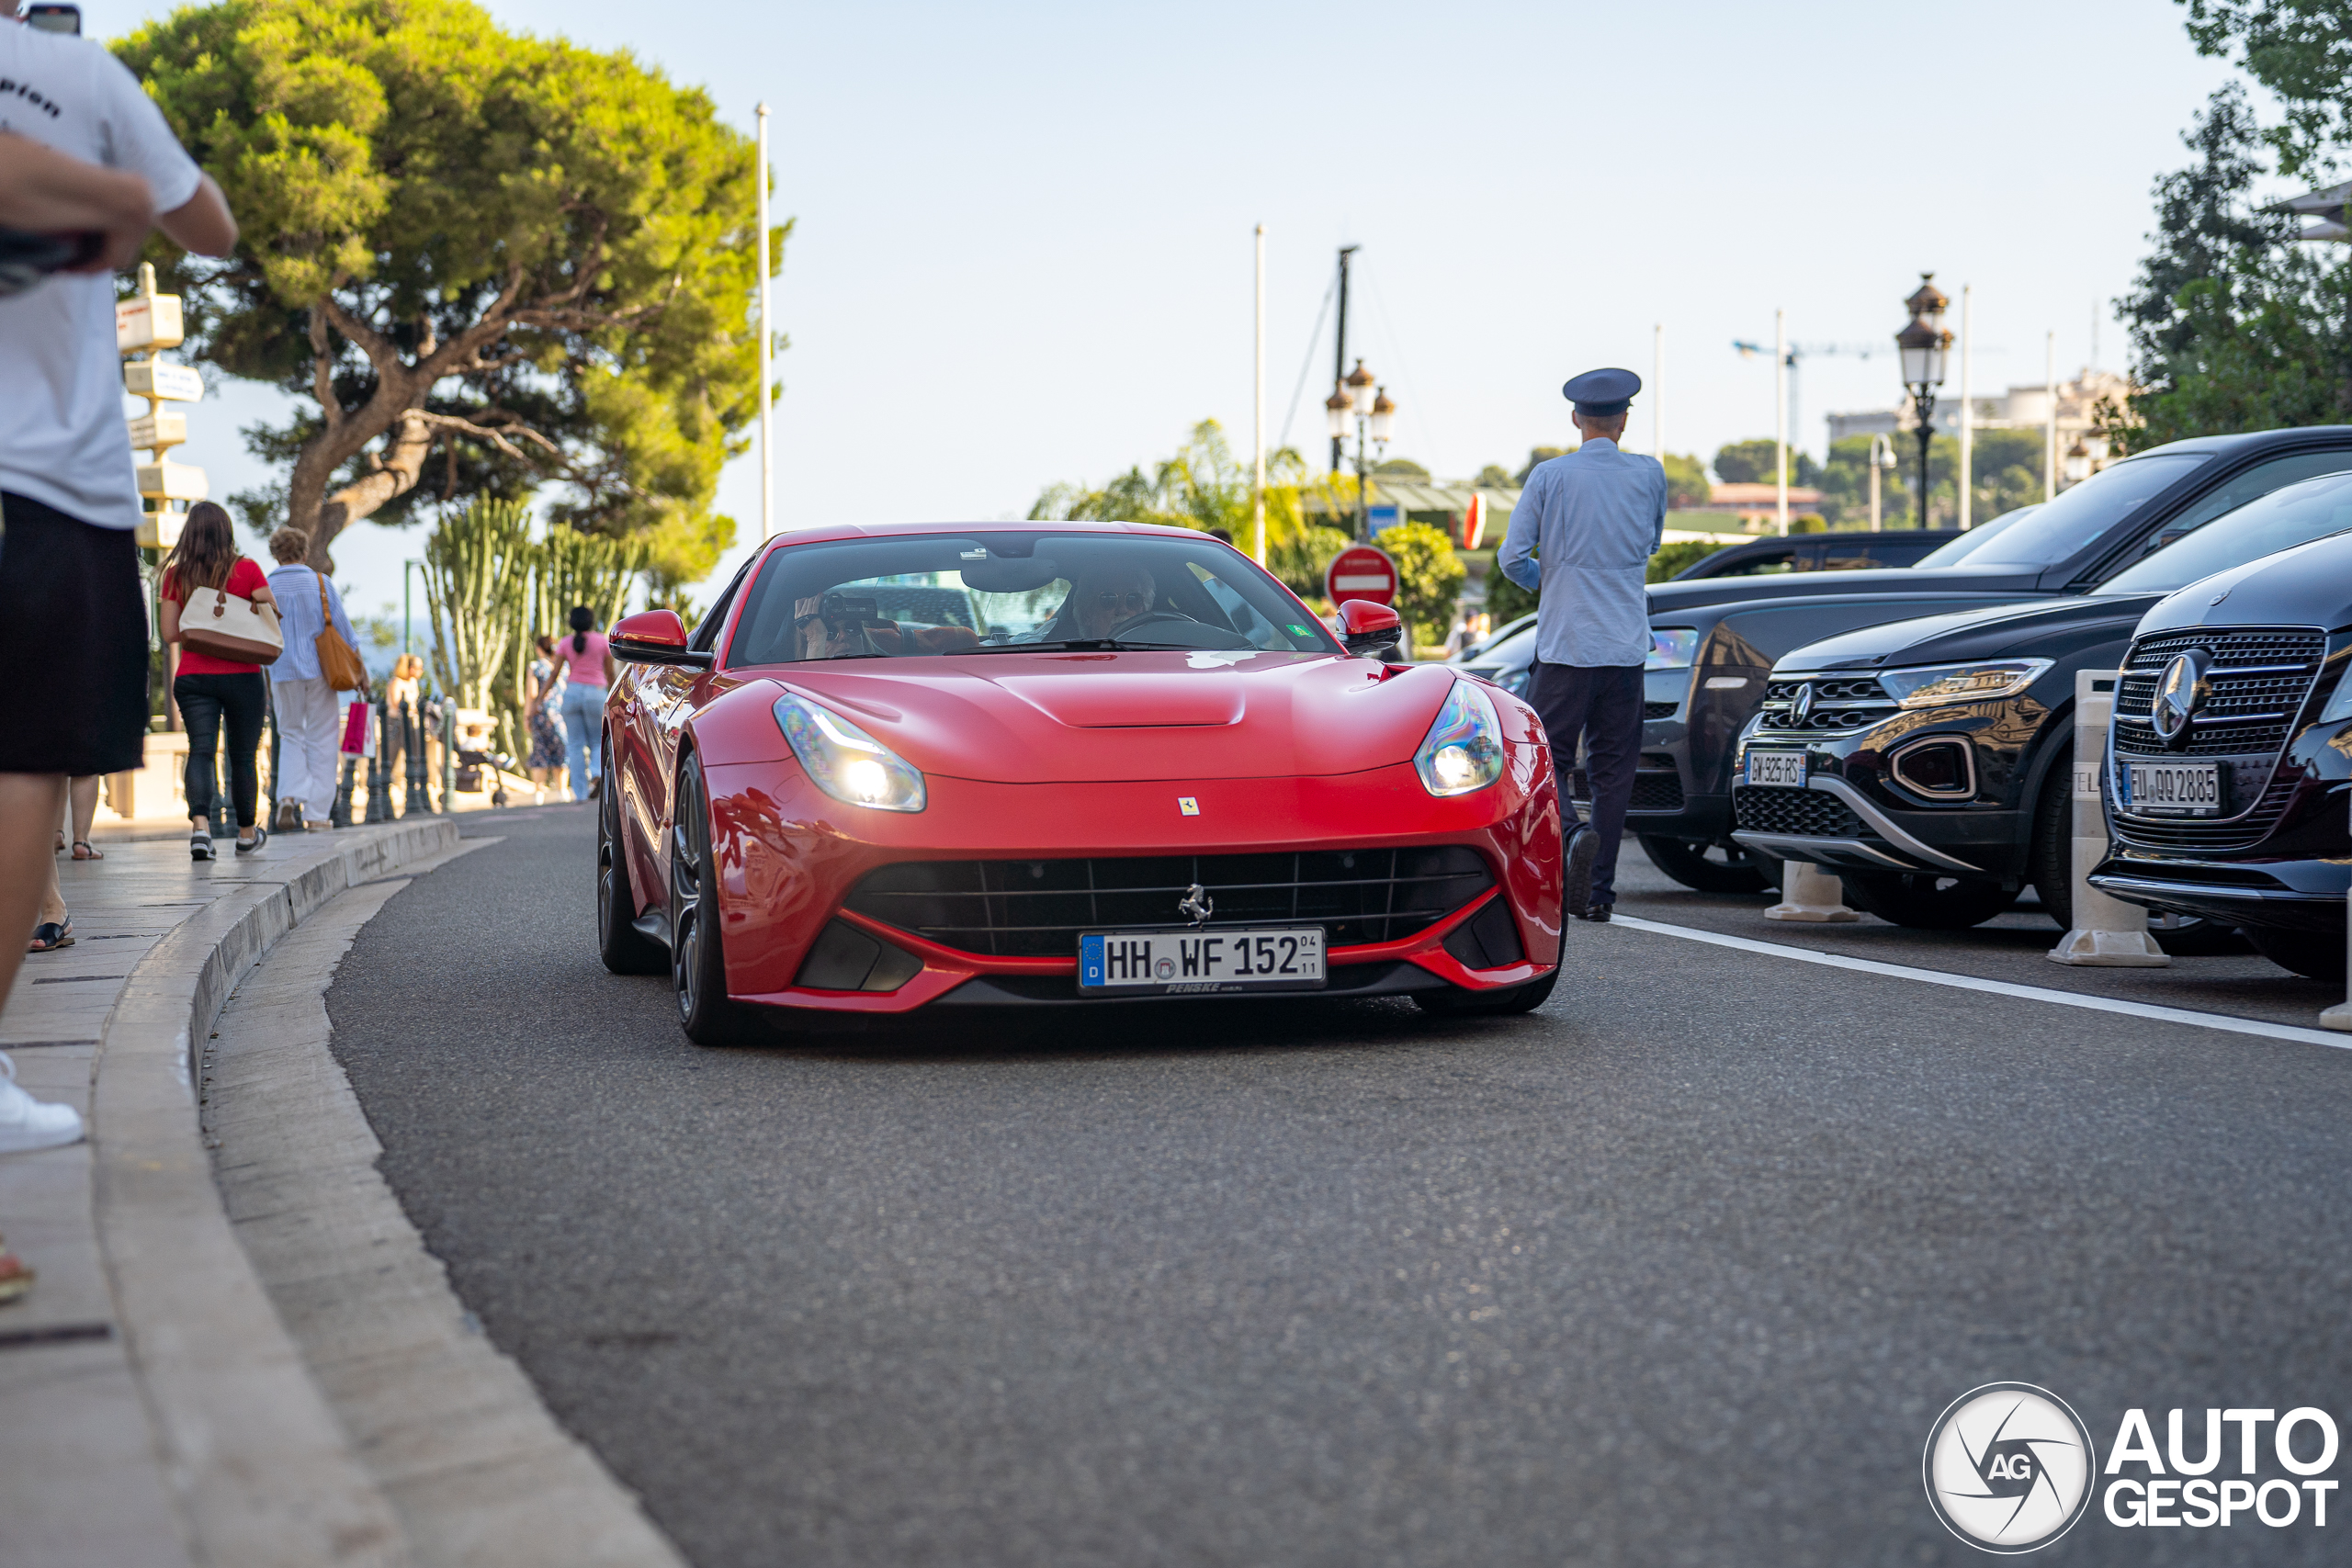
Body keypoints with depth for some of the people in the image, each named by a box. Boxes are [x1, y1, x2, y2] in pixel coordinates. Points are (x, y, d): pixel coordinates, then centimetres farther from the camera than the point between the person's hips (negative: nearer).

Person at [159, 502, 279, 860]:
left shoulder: (176, 575, 1)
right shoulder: (247, 570, -3)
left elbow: (170, 633, 1)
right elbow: (273, 616, 0)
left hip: (193, 678, 1)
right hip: (242, 675, -1)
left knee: (200, 750, -6)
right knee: (243, 756, 12)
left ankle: (200, 825, -29)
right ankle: (247, 833, 27)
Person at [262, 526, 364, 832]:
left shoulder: (264, 589, 1)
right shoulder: (320, 583, -2)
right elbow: (343, 629, -1)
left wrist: (263, 684, 13)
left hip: (283, 674, 1)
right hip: (319, 670, -1)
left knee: (291, 737, 15)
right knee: (322, 742, 5)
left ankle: (289, 798, -8)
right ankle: (316, 814, 1)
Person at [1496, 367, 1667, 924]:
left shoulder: (1549, 476, -3)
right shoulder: (1650, 475, 4)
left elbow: (1512, 558, -4)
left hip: (1564, 643, -2)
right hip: (1626, 644, 2)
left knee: (1548, 757, 2)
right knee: (1613, 768, 8)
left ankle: (1573, 832, -28)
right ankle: (1597, 892, 8)